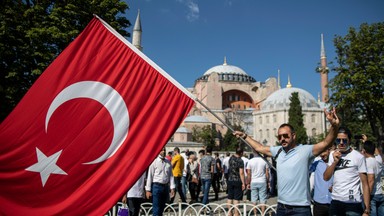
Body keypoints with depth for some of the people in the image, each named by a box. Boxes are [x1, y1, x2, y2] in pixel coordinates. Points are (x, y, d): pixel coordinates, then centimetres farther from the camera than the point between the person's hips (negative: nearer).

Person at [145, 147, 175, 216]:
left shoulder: (168, 163, 8)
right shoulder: (154, 162, -6)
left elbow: (171, 176, 8)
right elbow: (149, 176, -6)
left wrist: (172, 188, 1)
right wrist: (148, 190, -8)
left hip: (166, 186, 5)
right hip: (156, 186, -5)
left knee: (162, 208, 14)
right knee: (156, 208, -3)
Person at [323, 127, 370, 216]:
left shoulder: (358, 157, -7)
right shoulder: (333, 154, 8)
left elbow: (365, 184, -8)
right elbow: (326, 177, 4)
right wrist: (335, 161, -8)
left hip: (353, 203, -4)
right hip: (335, 201, 4)